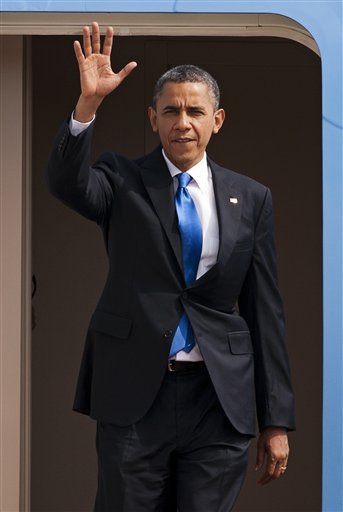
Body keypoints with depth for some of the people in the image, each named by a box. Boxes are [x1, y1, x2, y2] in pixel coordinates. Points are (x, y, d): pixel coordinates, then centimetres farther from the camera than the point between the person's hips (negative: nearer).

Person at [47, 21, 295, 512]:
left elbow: (265, 311, 6)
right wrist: (88, 103, -34)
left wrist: (276, 420, 4)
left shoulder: (251, 198, 7)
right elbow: (66, 182, -18)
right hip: (133, 393, -1)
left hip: (219, 398, 1)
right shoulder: (123, 180, 4)